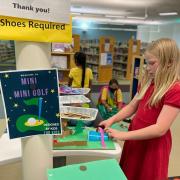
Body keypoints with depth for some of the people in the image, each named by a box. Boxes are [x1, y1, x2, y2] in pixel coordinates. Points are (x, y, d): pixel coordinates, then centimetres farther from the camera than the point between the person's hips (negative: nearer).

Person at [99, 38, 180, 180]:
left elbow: (160, 129, -26)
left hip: (153, 145, -7)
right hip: (135, 138, 7)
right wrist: (111, 120, -6)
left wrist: (123, 135, -26)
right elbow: (132, 107, 8)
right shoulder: (147, 83, 4)